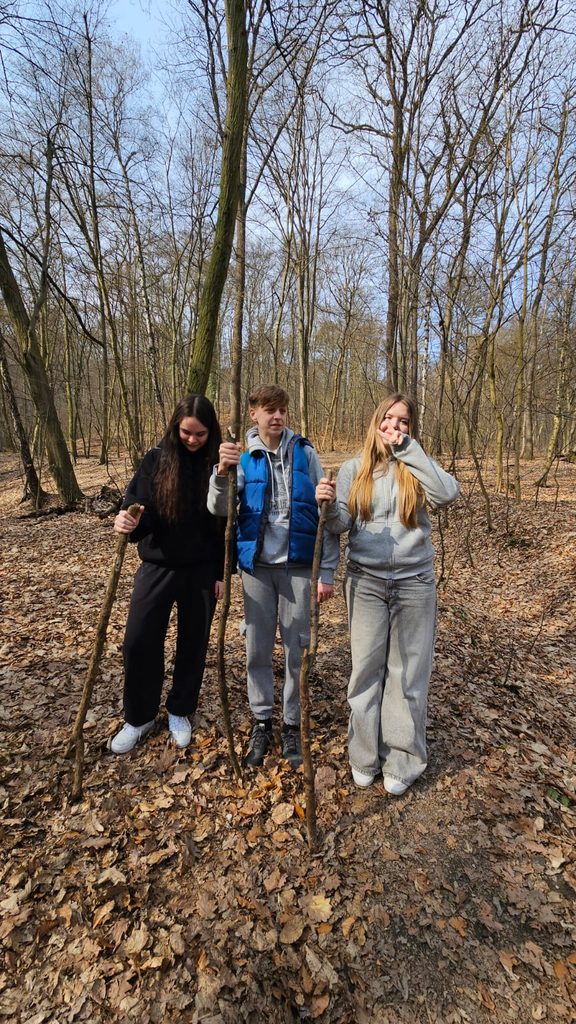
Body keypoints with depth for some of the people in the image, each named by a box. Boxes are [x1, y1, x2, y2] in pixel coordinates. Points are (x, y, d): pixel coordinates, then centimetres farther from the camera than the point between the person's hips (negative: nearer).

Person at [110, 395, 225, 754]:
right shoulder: (156, 460, -3)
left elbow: (226, 523, -2)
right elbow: (140, 510, -6)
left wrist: (223, 572, -3)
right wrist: (128, 522, -30)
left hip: (202, 570, 0)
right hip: (158, 565, 1)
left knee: (193, 643, 11)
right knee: (139, 642, 3)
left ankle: (180, 711, 34)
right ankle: (139, 717, 27)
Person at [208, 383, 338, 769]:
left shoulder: (304, 452, -2)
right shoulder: (242, 455, 0)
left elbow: (324, 513, -1)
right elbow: (219, 510, -12)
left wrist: (328, 571, -4)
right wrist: (222, 472, -31)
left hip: (298, 564, -1)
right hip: (256, 564, 1)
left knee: (298, 648, 9)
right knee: (257, 648, 11)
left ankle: (293, 725, 29)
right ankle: (262, 722, 31)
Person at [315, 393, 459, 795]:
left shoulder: (417, 468, 3)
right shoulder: (354, 469, 2)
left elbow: (448, 494, -17)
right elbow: (340, 525, -2)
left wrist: (409, 451, -15)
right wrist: (328, 505, -24)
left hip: (415, 582, 0)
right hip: (365, 582, 0)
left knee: (408, 672, 9)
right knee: (366, 669, 9)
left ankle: (402, 761, 27)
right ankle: (365, 757, 27)